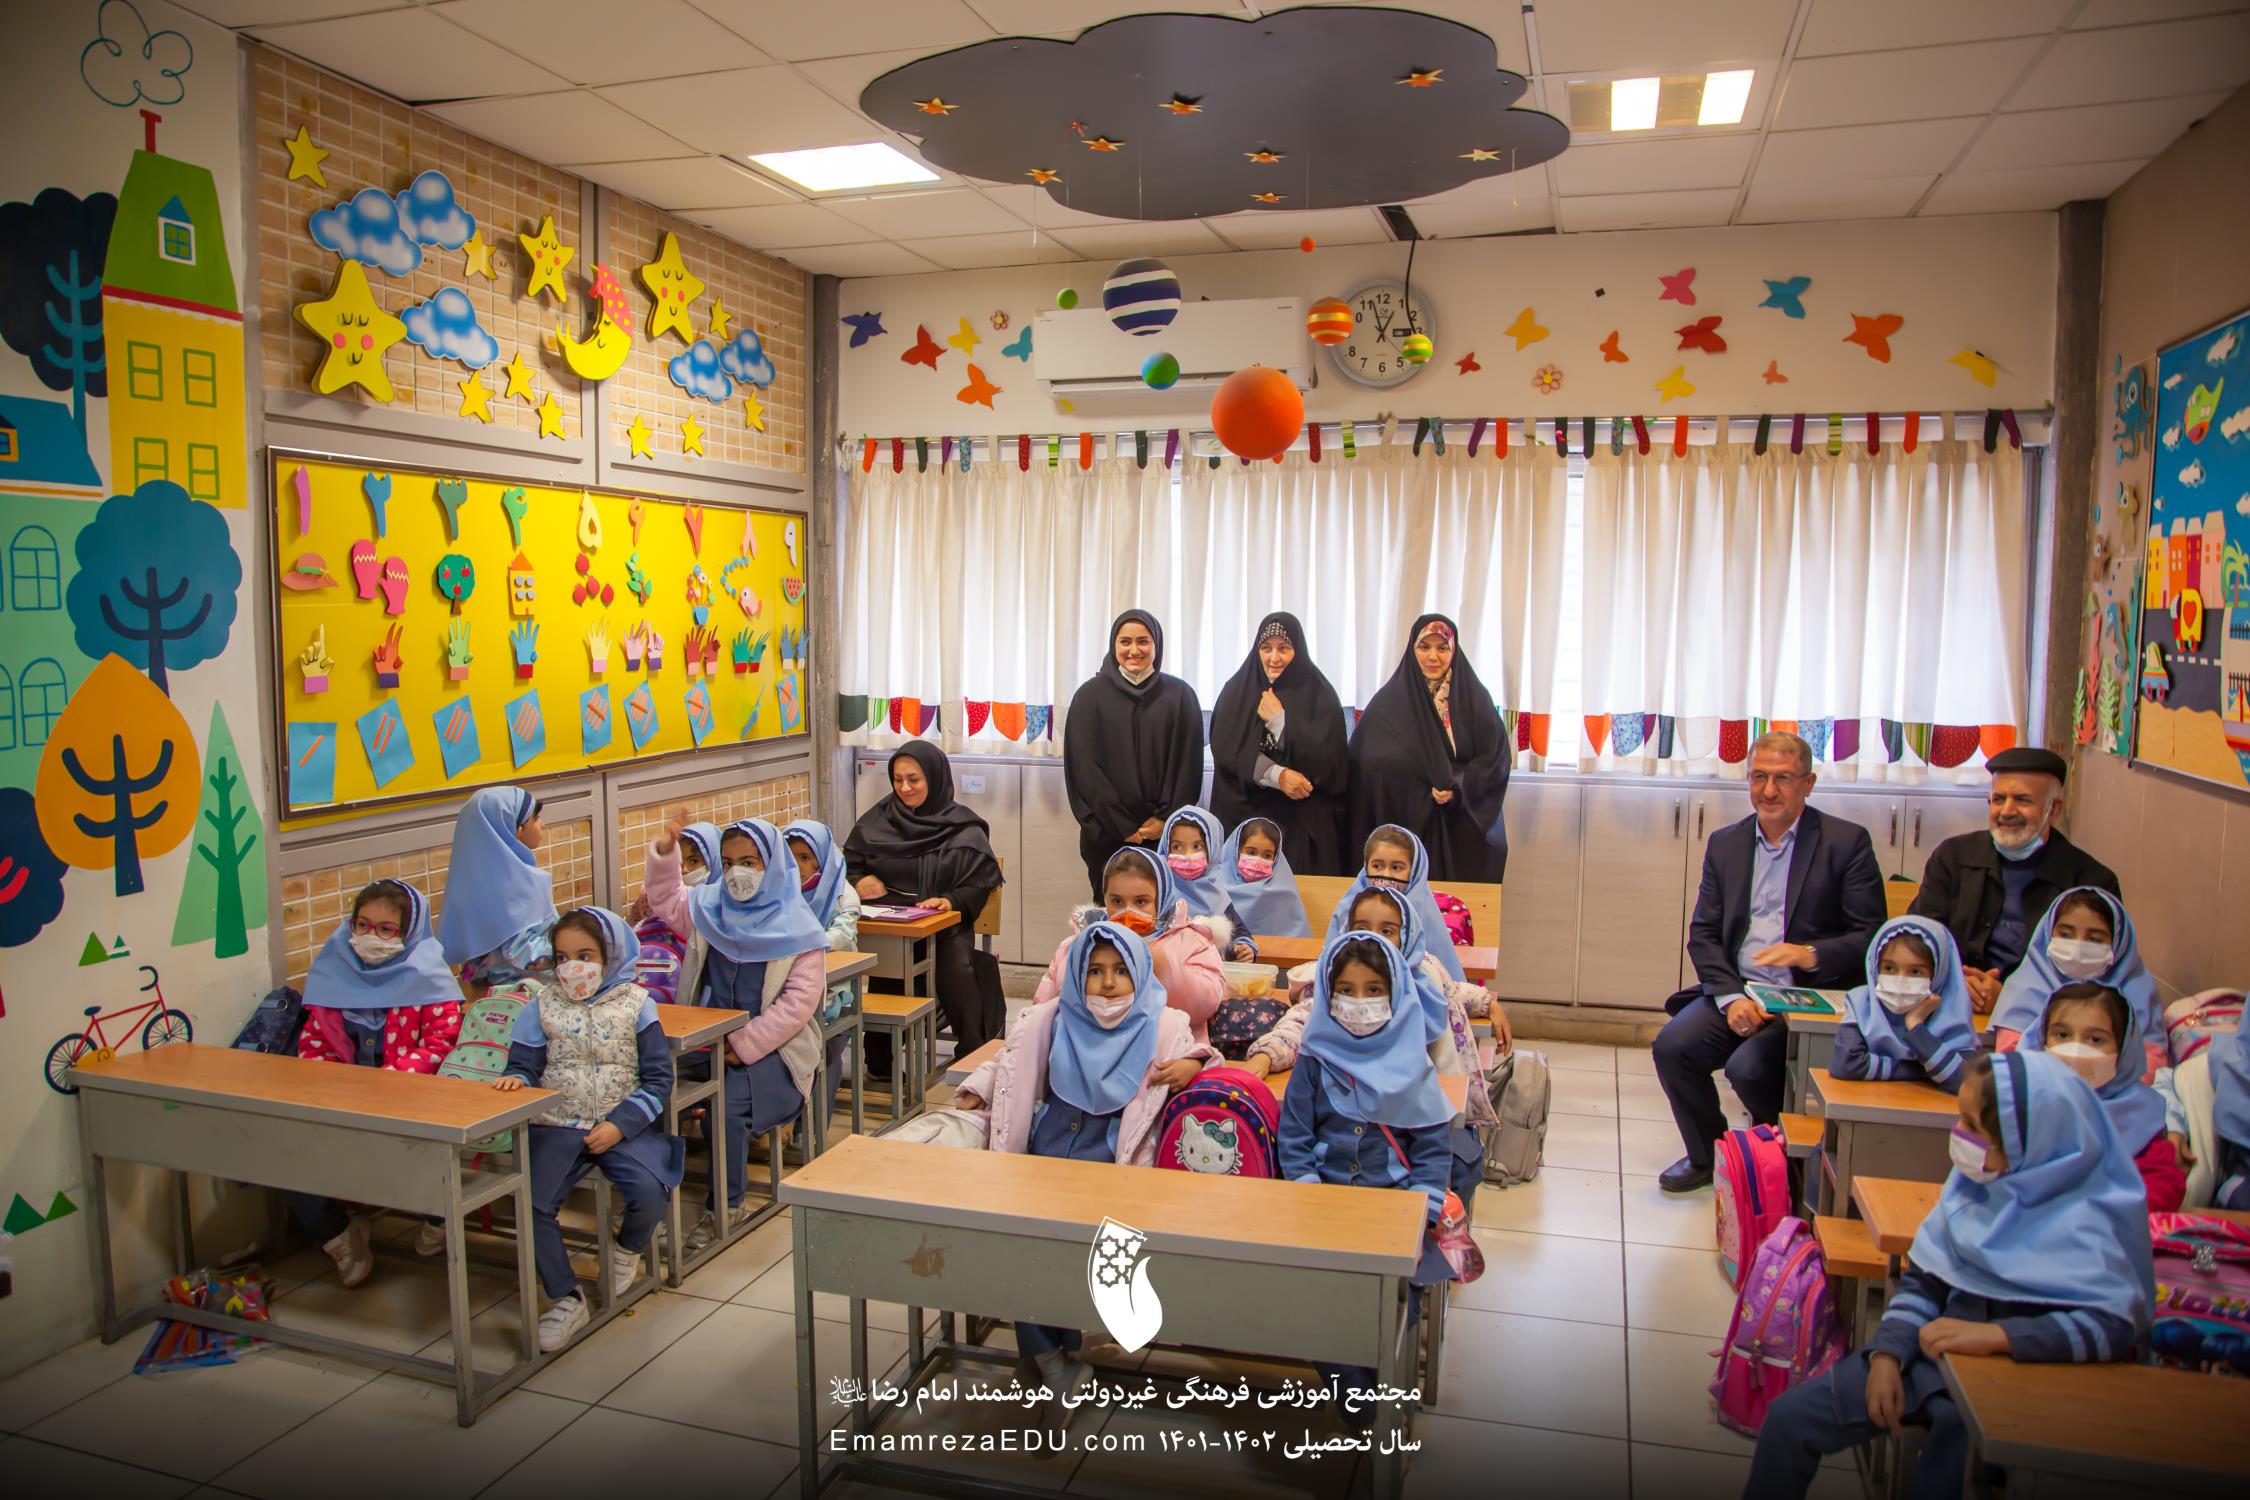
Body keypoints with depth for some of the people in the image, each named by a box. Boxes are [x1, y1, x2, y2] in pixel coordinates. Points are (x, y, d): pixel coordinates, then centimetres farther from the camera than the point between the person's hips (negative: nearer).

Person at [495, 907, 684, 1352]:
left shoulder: (636, 1005, 1)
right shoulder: (543, 1008, 8)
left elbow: (658, 1079, -1)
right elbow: (526, 1064, 6)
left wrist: (620, 1125, -12)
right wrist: (515, 1079, -19)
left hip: (621, 1127, -2)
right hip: (557, 1127, 2)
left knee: (648, 1191, -26)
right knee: (530, 1202, -22)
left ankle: (629, 1250, 13)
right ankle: (566, 1299, 0)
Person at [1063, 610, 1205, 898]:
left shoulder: (1180, 695, 5)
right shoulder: (1090, 695, 3)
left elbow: (1188, 764, 3)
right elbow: (1084, 767, -2)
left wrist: (1166, 818, -7)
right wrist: (1120, 825, -7)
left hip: (1166, 833, 0)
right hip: (1107, 834, 0)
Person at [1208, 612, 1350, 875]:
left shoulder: (1320, 695, 0)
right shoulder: (1236, 691, 5)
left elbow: (1327, 760, -10)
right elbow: (1224, 749, -6)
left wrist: (1279, 720, -11)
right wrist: (1278, 776, -17)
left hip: (1305, 823, -1)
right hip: (1246, 817, 1)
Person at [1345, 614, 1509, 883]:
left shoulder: (1475, 698, 4)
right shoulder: (1388, 702, 2)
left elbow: (1496, 757, 1)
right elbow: (1368, 761, -3)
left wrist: (1458, 787, -14)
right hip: (1405, 825, -1)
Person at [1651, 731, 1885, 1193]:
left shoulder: (1847, 842, -1)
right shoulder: (1725, 843, 11)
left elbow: (1872, 938, -4)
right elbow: (1703, 934, 7)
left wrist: (1811, 955, -24)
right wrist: (1731, 997, -10)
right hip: (1736, 990, 4)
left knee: (1748, 1066, -27)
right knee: (1672, 1046, -20)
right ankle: (1706, 1154, 7)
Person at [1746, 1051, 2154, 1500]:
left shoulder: (2082, 1220, -16)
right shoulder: (1977, 1180, -1)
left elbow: (2119, 1324, -29)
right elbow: (1923, 1278, 4)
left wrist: (1996, 1333, -36)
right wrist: (1888, 1353, -9)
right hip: (1941, 1349, 5)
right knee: (1789, 1417, -5)